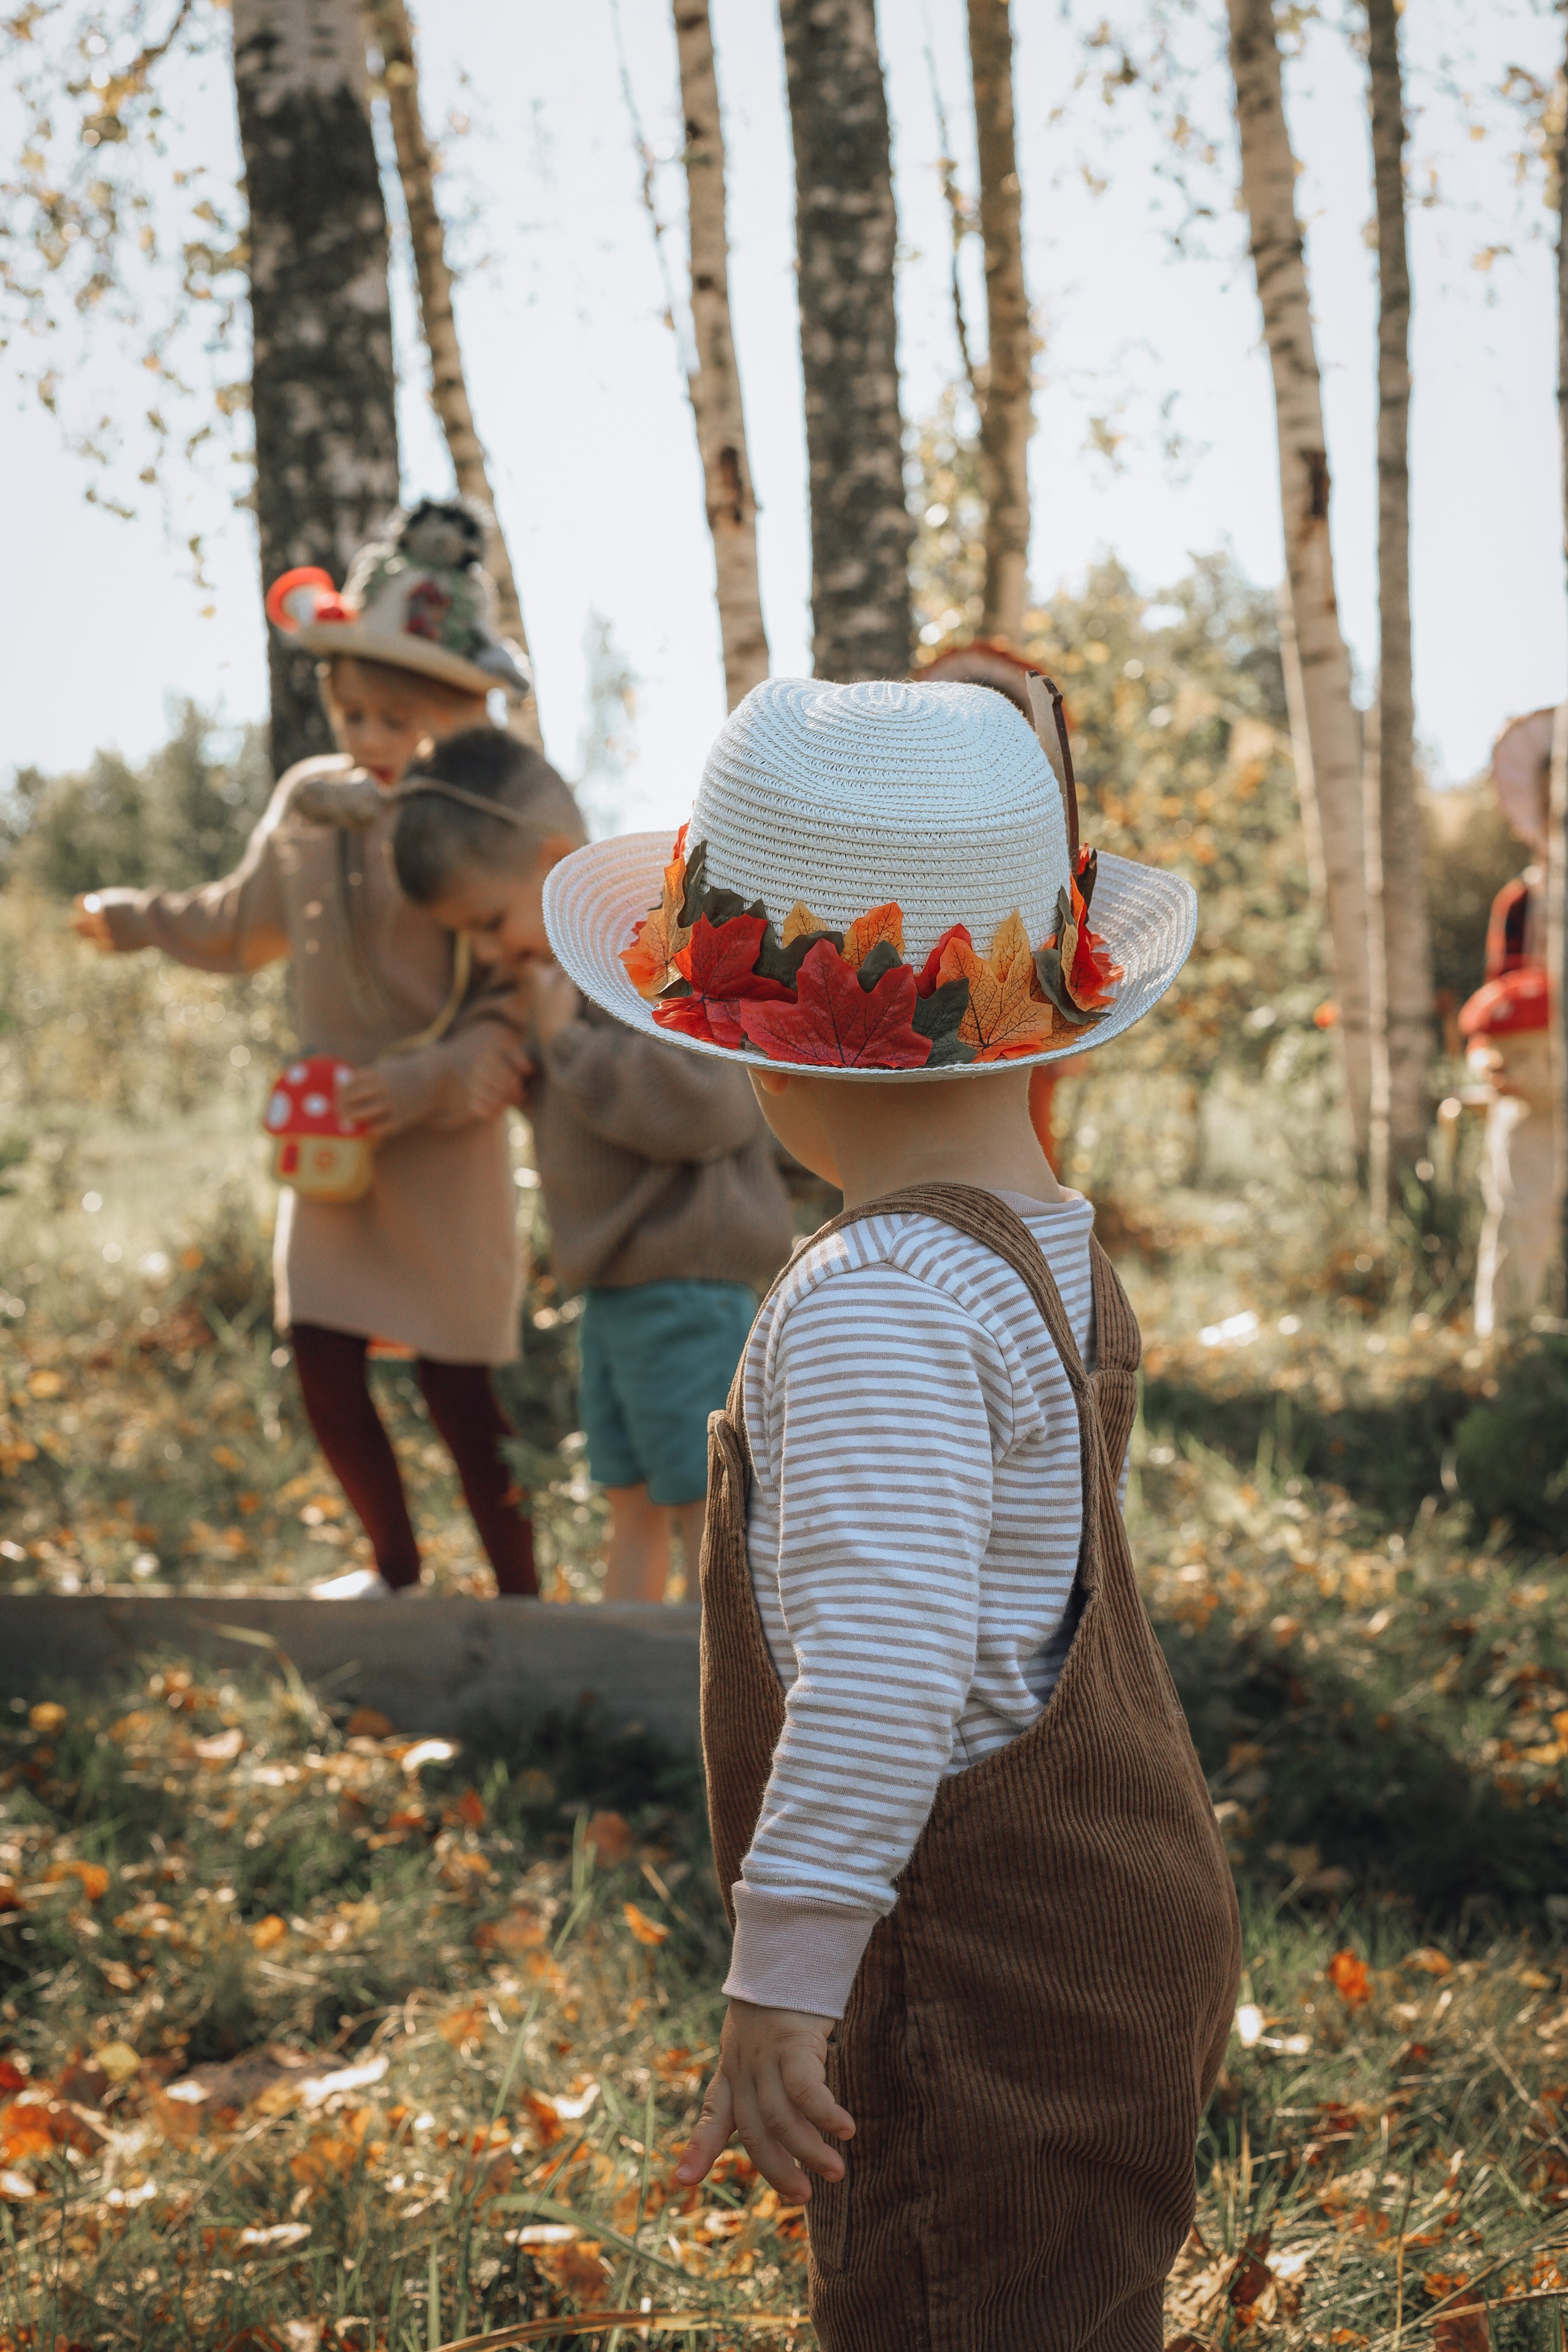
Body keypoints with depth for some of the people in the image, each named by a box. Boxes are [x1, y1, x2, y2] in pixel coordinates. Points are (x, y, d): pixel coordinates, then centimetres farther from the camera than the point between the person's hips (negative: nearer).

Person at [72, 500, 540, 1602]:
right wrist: (137, 919, 33)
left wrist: (433, 1084, -26)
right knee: (323, 1366, 7)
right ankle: (398, 1569, 29)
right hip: (332, 1138, 6)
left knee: (458, 1385, -1)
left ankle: (519, 1596, 15)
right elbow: (245, 924, 22)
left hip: (443, 1149, -6)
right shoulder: (308, 805, 2)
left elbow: (523, 1007, -16)